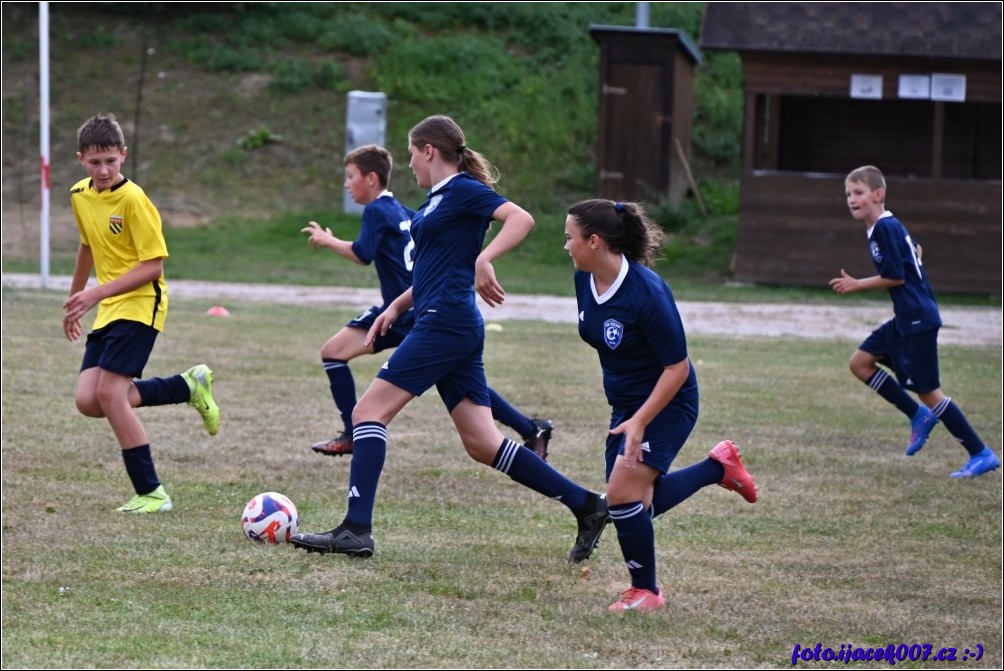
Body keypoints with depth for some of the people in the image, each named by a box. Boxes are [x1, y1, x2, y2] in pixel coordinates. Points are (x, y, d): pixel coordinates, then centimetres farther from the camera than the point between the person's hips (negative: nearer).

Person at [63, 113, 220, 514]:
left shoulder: (133, 200, -16)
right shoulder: (79, 196, 8)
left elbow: (154, 265, -18)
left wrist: (97, 293, -23)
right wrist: (75, 299, 31)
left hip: (139, 304, -8)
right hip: (107, 311, 8)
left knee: (109, 393, -18)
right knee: (88, 401, -6)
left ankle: (151, 494, -8)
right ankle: (189, 386, 13)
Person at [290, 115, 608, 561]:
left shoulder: (463, 190, -7)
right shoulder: (438, 198, 21)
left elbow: (521, 218, -20)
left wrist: (483, 260, -33)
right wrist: (396, 307, 22)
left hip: (446, 323, -10)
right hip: (449, 327, 10)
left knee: (369, 411, -9)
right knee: (482, 445, 6)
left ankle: (356, 530, -13)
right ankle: (585, 505, 7)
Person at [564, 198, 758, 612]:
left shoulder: (646, 292, -29)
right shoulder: (585, 280, -5)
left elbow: (677, 367, -24)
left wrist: (640, 422, -27)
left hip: (667, 403, -8)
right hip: (625, 403, 8)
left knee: (624, 493, -17)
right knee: (636, 505, 10)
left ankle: (646, 591, 4)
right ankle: (719, 466, 31)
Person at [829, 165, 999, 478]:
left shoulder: (885, 228, -17)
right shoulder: (888, 226, 13)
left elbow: (895, 277, -19)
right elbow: (915, 252, 28)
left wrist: (856, 285, -8)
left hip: (918, 321, -10)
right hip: (905, 319, 10)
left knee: (928, 391, -5)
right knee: (860, 362, 11)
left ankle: (981, 454, 0)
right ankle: (919, 416, 16)